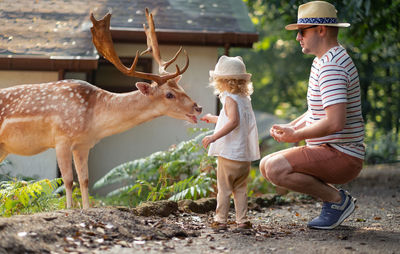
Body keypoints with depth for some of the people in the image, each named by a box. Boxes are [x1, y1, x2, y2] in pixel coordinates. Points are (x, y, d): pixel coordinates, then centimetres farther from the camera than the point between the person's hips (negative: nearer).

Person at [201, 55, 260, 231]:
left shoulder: (230, 99, -11)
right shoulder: (245, 100, 14)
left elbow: (233, 122, -27)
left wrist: (214, 136, -30)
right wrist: (213, 119, 44)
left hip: (229, 153, -7)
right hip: (245, 155, 7)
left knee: (224, 188, 1)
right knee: (240, 189, 13)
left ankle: (220, 221, 3)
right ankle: (242, 220, 11)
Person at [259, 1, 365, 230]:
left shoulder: (331, 66, -20)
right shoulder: (323, 61, 15)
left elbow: (335, 122, -30)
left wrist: (297, 135, -16)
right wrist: (289, 128, 10)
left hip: (340, 157, -11)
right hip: (331, 153, 11)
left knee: (276, 169, -26)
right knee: (266, 166, 13)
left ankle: (338, 200, -8)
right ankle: (335, 198, 9)